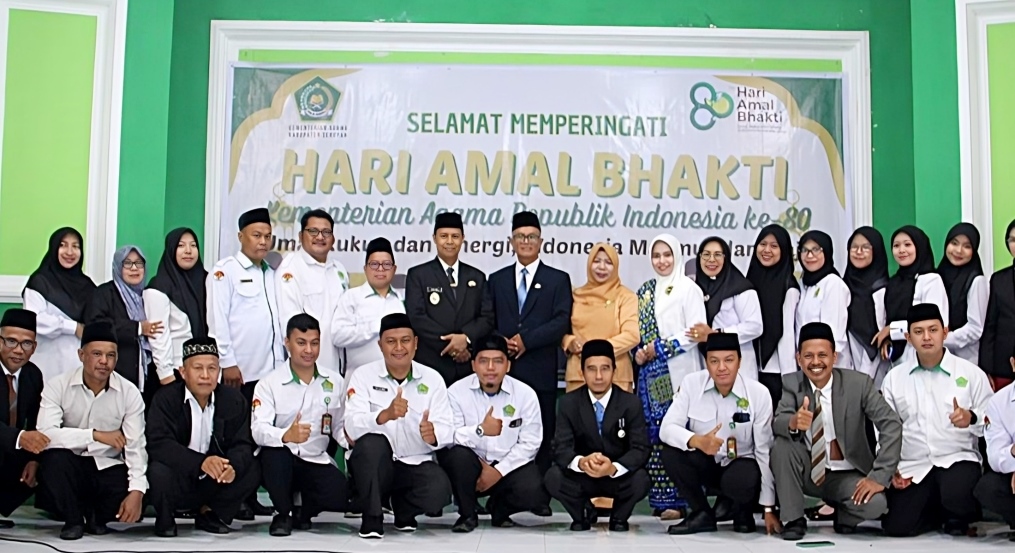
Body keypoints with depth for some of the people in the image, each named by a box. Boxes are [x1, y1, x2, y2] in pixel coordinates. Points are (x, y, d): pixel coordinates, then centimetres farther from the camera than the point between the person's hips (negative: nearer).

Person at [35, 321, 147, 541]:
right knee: (54, 457, -34)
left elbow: (135, 447, -12)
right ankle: (73, 519, -5)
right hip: (70, 467, -1)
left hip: (109, 468, 1)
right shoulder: (58, 386, -10)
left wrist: (137, 491, -25)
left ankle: (96, 516, 12)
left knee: (133, 507, -26)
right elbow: (45, 435, -24)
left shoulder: (129, 393, -7)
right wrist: (96, 435, -29)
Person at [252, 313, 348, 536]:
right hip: (279, 461, -2)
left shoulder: (334, 381, 5)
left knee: (342, 495, -27)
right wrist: (286, 436, -41)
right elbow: (258, 429, -20)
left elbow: (339, 425, 10)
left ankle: (304, 511, 11)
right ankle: (283, 513, -8)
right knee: (274, 451, -38)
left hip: (317, 462, 2)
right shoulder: (269, 384, -6)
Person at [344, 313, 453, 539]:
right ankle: (372, 517, -10)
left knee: (438, 492, -28)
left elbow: (446, 429, -7)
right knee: (371, 442, -33)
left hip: (415, 464, 1)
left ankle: (403, 509, 10)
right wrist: (385, 415, -39)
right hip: (374, 465, -1)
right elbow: (352, 426, -20)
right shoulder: (363, 376, -6)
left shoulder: (432, 378, 0)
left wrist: (433, 434, -31)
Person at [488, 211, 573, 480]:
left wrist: (526, 340, -12)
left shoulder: (558, 279, 8)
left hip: (540, 370, -2)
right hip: (503, 369, 2)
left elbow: (561, 322, -3)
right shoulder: (497, 279, 17)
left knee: (541, 438, -1)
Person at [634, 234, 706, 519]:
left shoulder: (688, 289, -1)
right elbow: (637, 329, 18)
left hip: (678, 374, -5)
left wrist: (660, 349, -11)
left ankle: (679, 499, -3)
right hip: (650, 375, 6)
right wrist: (639, 352, -1)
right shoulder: (645, 291, 16)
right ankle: (660, 498, 9)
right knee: (654, 435, 3)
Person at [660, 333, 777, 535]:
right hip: (704, 463, 2)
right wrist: (697, 441, -41)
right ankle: (702, 514, -4)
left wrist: (768, 508, -10)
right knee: (671, 452, -27)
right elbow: (667, 429, -18)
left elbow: (764, 450, -11)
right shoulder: (691, 384, -13)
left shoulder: (759, 393, -15)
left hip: (741, 464, -2)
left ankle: (743, 512, 3)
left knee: (742, 480, -36)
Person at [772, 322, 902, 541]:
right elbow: (777, 424, -21)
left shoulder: (858, 383, -12)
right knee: (782, 443, -27)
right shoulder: (791, 384, -7)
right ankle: (794, 519, -10)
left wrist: (879, 477, -24)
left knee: (875, 504, -31)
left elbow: (891, 425, -16)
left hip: (845, 475, -1)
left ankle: (844, 513, 7)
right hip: (807, 472, 2)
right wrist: (793, 422, -47)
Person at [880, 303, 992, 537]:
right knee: (897, 526, -15)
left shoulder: (971, 373, 2)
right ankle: (938, 510, 20)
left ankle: (958, 517, 5)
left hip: (958, 460, -2)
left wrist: (971, 418, -22)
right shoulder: (894, 377, 9)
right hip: (911, 468, 2)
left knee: (955, 494, -35)